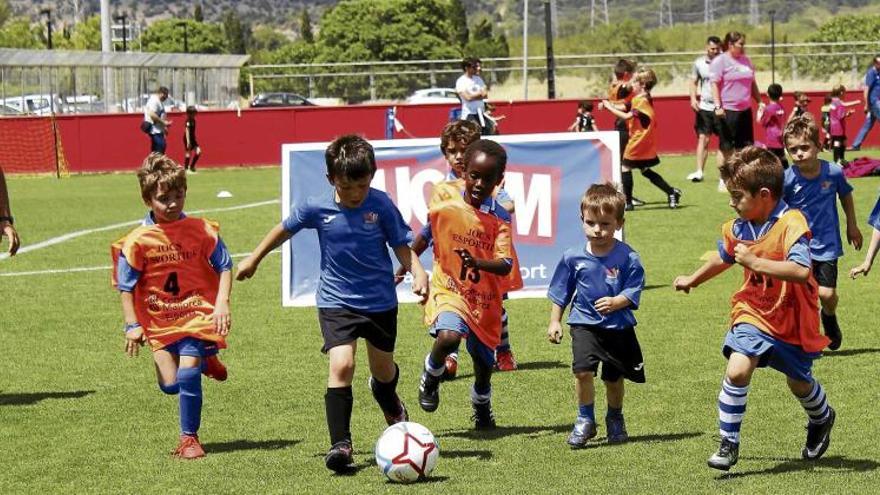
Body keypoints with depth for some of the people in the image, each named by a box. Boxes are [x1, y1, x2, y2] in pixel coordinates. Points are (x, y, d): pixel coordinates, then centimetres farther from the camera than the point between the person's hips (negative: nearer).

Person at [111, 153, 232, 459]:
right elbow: (126, 287, -1)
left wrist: (222, 304, -10)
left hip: (197, 312, -2)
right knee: (170, 384, 0)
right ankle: (203, 360, 35)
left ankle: (189, 438, 1)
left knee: (187, 373, -16)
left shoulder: (201, 231, -5)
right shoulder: (138, 241, -8)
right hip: (159, 321, 2)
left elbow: (223, 267, 3)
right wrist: (132, 325, -6)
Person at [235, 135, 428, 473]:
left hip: (380, 301, 1)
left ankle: (392, 407, 55)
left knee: (383, 368, 18)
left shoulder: (381, 205, -14)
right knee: (341, 365, -20)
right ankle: (340, 444, -16)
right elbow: (285, 229, 6)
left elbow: (401, 245, -3)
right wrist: (254, 259, 16)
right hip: (336, 301, -1)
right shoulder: (317, 208, -12)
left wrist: (417, 272, -22)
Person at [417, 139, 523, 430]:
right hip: (449, 289, -2)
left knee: (483, 362, 15)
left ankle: (482, 408, 47)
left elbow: (505, 264, -20)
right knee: (448, 336, -32)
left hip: (485, 299, 2)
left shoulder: (500, 218, -9)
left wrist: (477, 262, -37)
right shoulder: (444, 195, -9)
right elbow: (428, 232, 11)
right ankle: (430, 379, 1)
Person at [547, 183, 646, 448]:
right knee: (582, 370, -17)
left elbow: (633, 292, -9)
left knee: (614, 378, 12)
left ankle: (615, 419, 39)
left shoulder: (627, 258, -11)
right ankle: (585, 420, 2)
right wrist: (555, 321, 6)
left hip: (618, 327, 0)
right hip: (584, 324, 0)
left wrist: (616, 302, -27)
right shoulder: (573, 257, -4)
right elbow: (561, 292, 7)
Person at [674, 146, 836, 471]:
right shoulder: (739, 228, -4)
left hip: (793, 320, -4)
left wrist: (755, 262, -40)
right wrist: (693, 280, 33)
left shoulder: (791, 224, -25)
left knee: (799, 383, 17)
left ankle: (821, 420, 51)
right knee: (737, 370, -19)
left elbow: (801, 271, -40)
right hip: (754, 314, 4)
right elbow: (724, 258, 19)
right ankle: (728, 443, -10)